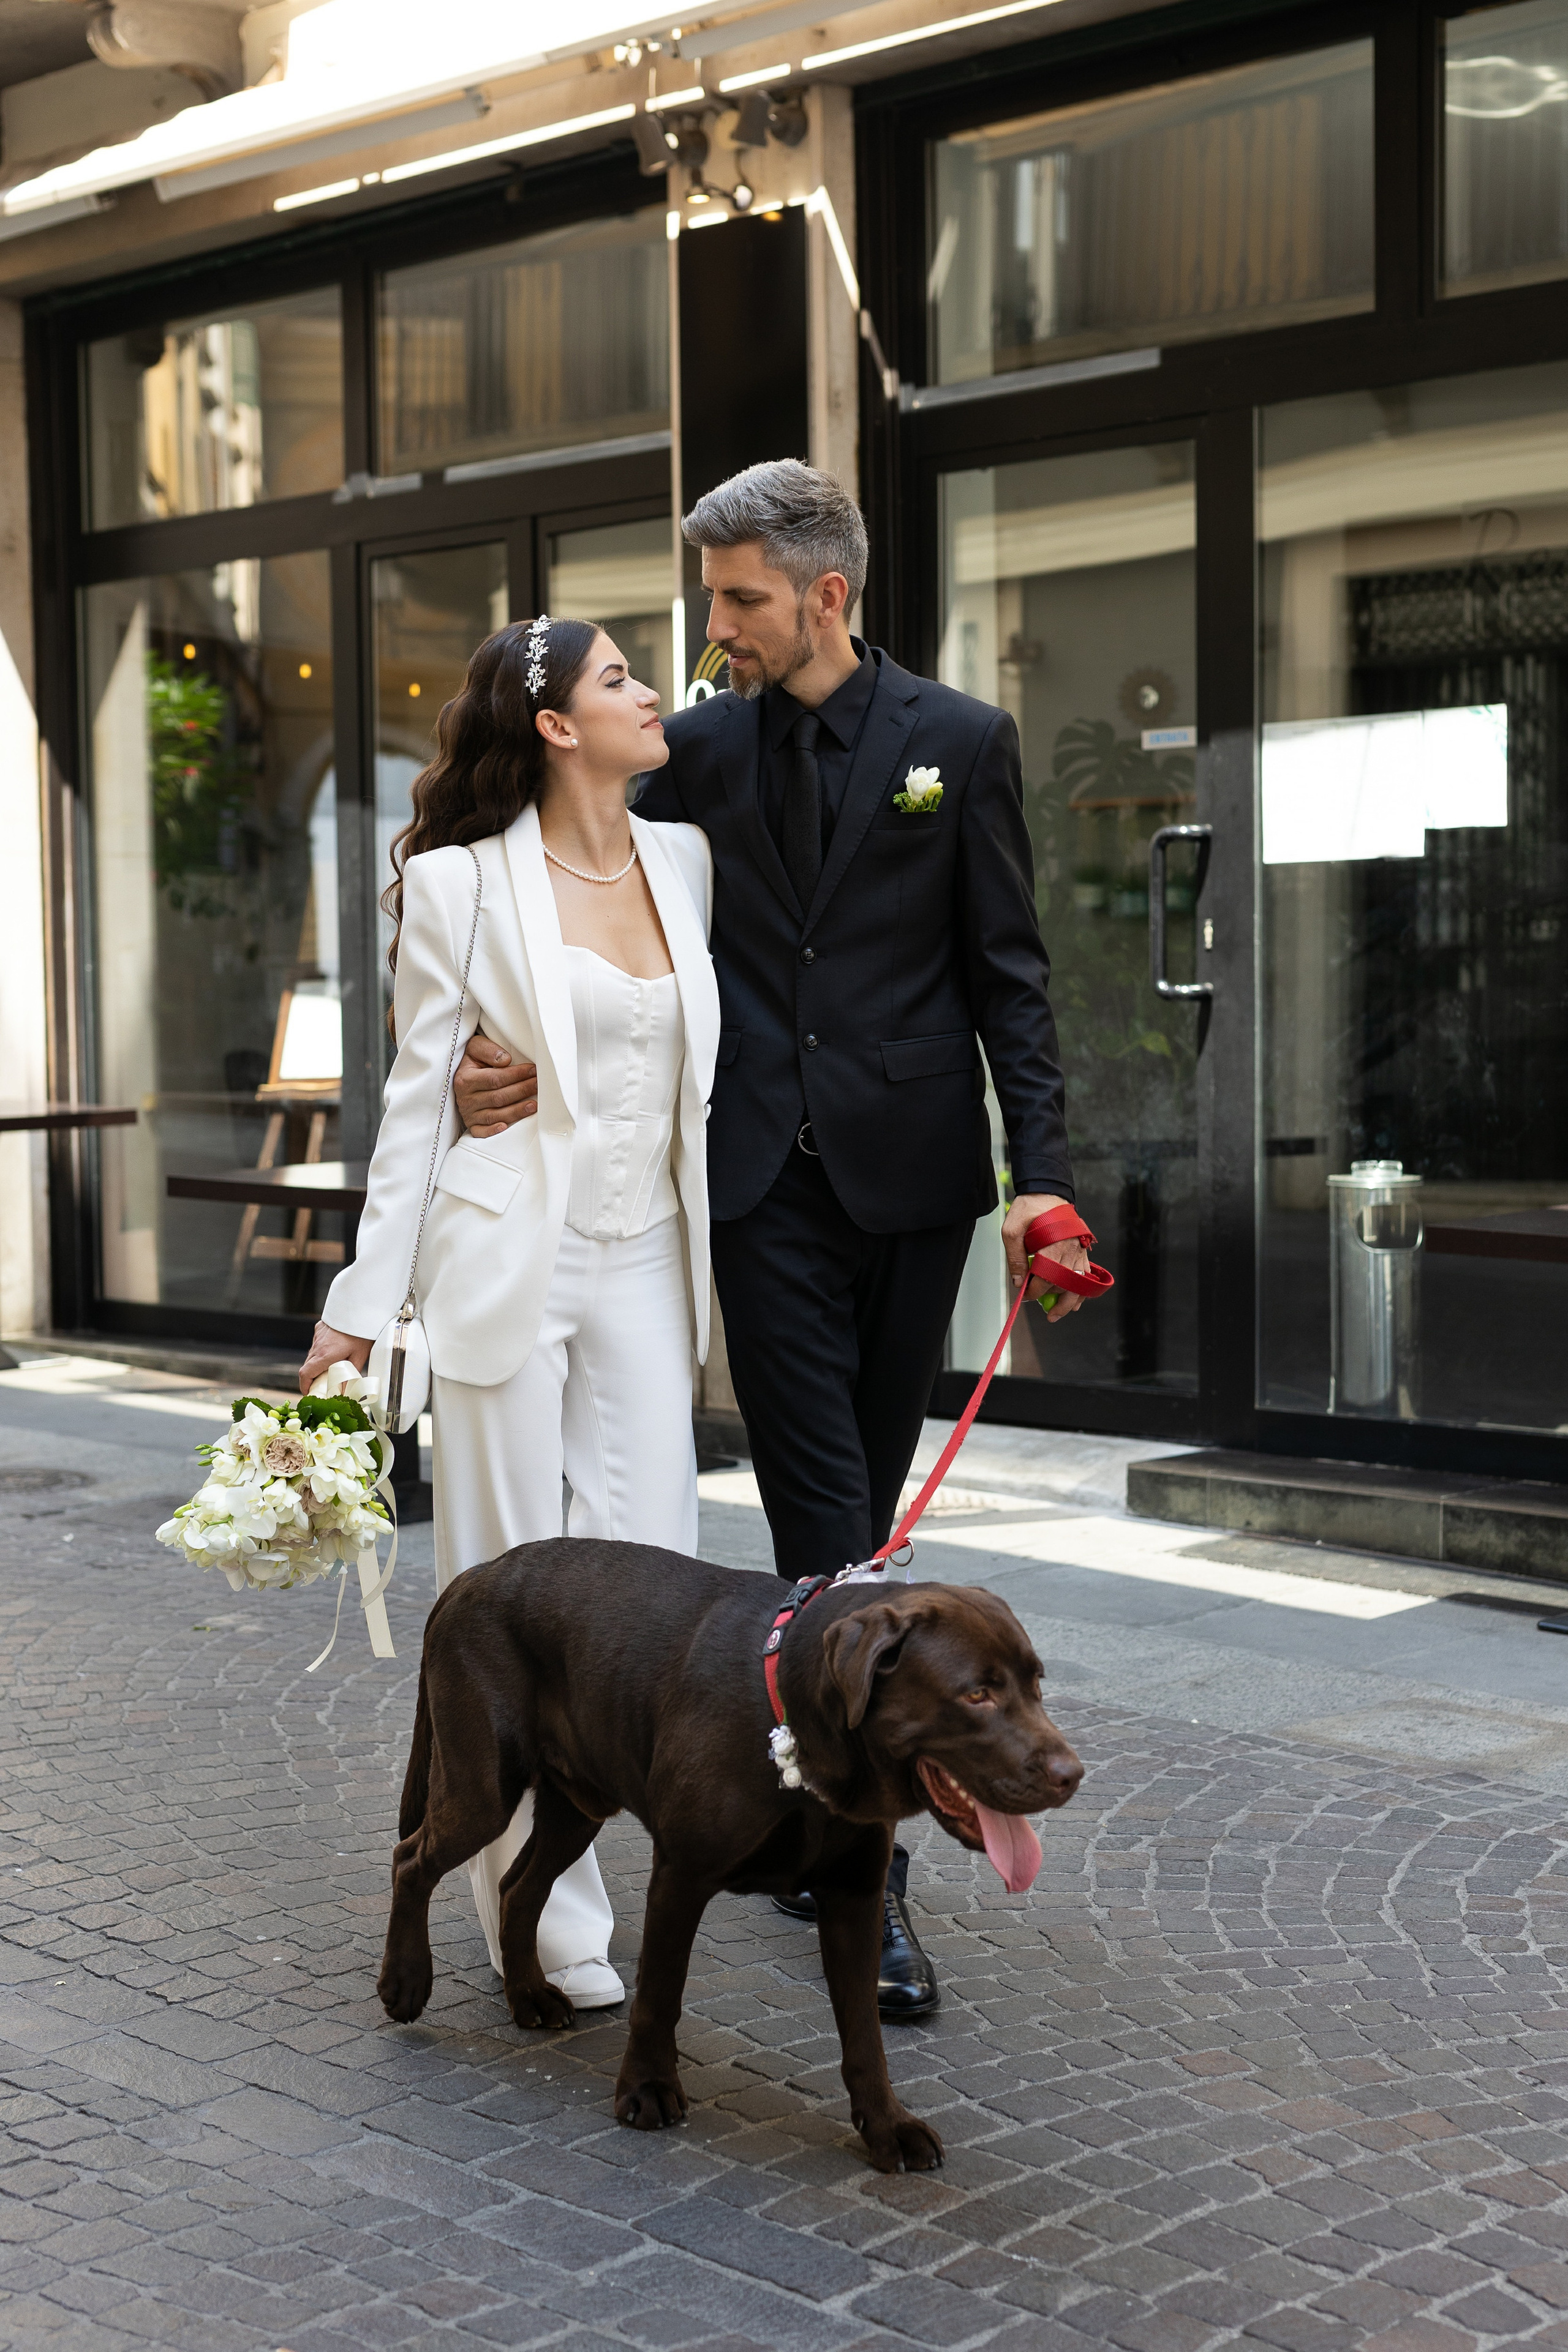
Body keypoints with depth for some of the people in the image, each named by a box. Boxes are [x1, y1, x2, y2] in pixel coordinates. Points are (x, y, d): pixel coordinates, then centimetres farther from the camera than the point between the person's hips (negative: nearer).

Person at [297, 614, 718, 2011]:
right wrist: (365, 1303, -4)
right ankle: (544, 1911, 10)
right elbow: (419, 1101, -1)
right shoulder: (463, 887, -4)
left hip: (643, 1264, 5)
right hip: (505, 1264, -5)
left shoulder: (683, 860, 11)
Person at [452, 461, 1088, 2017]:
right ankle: (872, 1862, -3)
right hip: (765, 1179, 0)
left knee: (863, 1503, 10)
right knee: (826, 1517, -4)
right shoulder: (699, 750, 6)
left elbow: (1007, 973, 0)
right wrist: (495, 1053, -12)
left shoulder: (960, 743, 1)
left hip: (908, 1173, 0)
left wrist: (1042, 1170, -8)